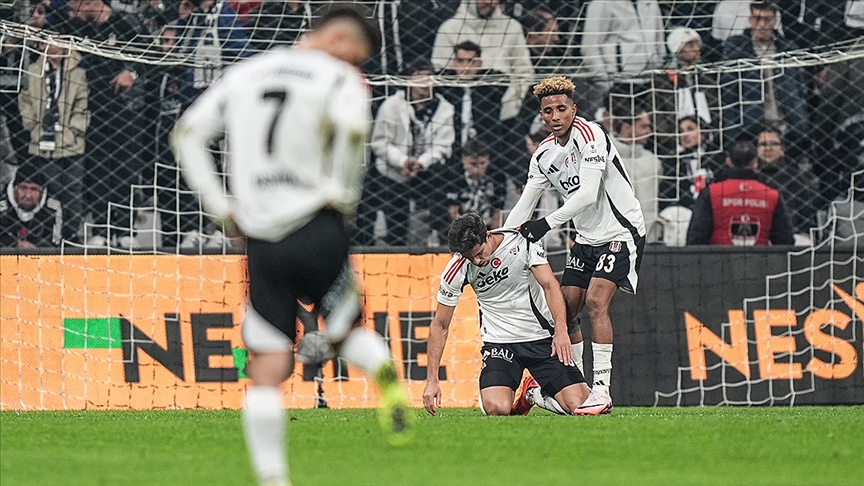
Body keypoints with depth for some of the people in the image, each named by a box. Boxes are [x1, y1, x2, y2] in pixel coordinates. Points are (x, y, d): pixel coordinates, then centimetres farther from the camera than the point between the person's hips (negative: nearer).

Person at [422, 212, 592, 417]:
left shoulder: (522, 241, -12)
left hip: (542, 338, 0)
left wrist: (561, 330, -29)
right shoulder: (458, 269, -10)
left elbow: (550, 285, -13)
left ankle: (535, 392, 20)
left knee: (578, 404, -13)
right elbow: (440, 325, -2)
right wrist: (432, 380, -7)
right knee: (497, 409, -26)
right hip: (499, 343, 0)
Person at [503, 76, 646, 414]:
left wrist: (546, 224, -29)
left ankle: (602, 390, -22)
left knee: (595, 302, -21)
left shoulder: (589, 135, -18)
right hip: (587, 238, 8)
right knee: (566, 308, 3)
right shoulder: (544, 154, 6)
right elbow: (524, 205, 10)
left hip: (621, 231, -8)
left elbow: (588, 194, -26)